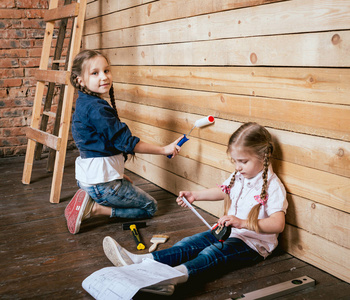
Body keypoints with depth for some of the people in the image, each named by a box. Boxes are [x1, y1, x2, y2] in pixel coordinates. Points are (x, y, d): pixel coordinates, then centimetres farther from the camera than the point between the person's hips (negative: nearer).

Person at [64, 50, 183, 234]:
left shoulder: (83, 104, 9)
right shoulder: (97, 108, -23)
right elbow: (126, 143, -21)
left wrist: (117, 174, 18)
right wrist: (164, 150, -13)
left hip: (87, 177, 9)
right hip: (102, 182, -9)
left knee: (127, 185, 35)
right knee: (150, 207, 7)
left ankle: (90, 201, 11)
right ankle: (96, 209, -5)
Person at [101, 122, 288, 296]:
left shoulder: (272, 186, -18)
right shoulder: (238, 177, 9)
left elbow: (278, 224, -29)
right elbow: (222, 191, 28)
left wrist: (243, 223, -41)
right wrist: (195, 195, 15)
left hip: (254, 243, -8)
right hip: (229, 232, 8)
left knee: (211, 254, -33)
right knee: (189, 245, -13)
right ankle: (139, 261, -27)